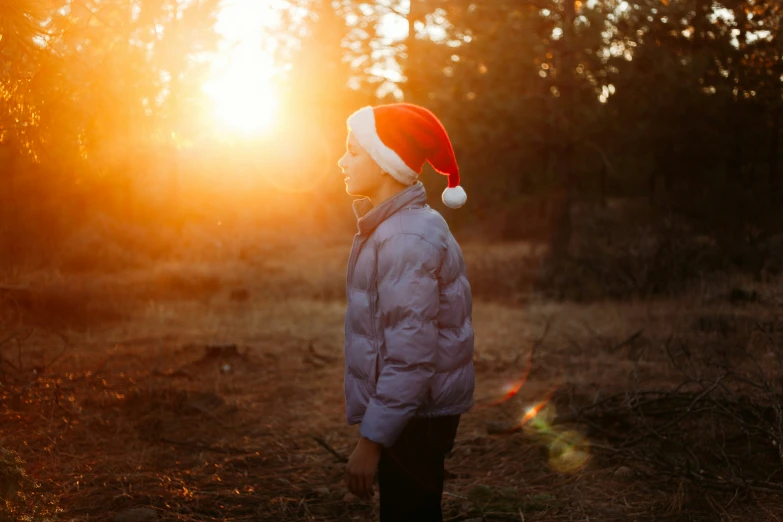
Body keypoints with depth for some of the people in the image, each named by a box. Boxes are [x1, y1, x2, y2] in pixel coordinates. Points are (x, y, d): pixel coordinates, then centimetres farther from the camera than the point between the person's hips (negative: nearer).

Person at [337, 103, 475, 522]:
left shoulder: (408, 239, -22)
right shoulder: (397, 226, 11)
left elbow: (410, 355, -26)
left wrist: (372, 439, -25)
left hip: (413, 418, -10)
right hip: (414, 411, 10)